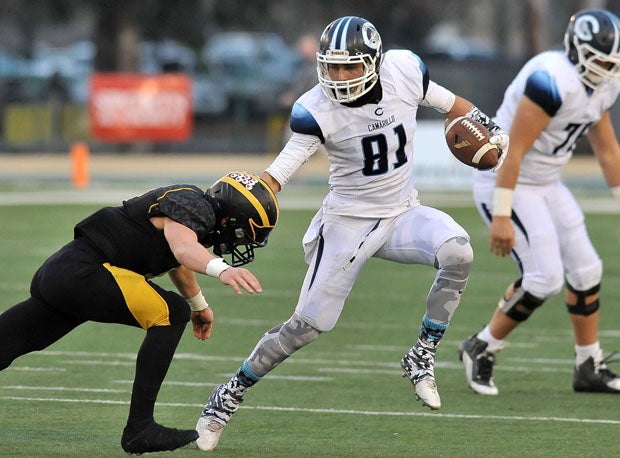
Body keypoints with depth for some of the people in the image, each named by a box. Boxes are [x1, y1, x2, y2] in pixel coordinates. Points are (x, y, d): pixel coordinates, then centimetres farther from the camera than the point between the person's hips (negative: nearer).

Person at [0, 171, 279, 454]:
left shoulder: (196, 207, 19)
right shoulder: (194, 206, -11)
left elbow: (178, 261, 41)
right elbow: (184, 249, -35)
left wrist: (199, 305, 56)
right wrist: (221, 269, -54)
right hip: (80, 272, -10)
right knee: (172, 313, -14)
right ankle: (139, 429, -16)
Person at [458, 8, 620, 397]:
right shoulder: (553, 81, -28)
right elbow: (513, 150, -27)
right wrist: (502, 216, -27)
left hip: (547, 185, 9)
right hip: (507, 185, -9)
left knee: (586, 270, 7)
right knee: (544, 277, -15)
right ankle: (482, 349, 4)